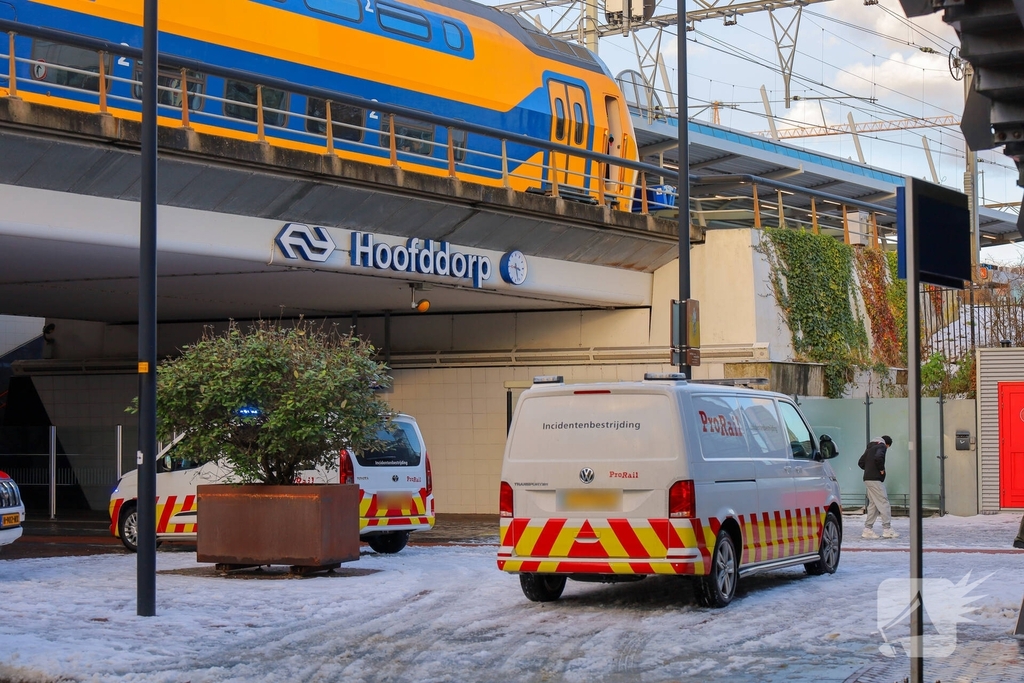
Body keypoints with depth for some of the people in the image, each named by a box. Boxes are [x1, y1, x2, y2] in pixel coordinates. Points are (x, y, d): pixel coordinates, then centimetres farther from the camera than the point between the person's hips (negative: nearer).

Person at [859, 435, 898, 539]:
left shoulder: (870, 447, 22)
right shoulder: (881, 447, -4)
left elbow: (861, 462, 22)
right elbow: (878, 457, -25)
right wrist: (881, 469, -12)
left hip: (868, 479, 9)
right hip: (875, 479, -9)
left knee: (873, 504, 12)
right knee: (883, 503, -6)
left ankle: (868, 529, 10)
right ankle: (887, 529, -8)